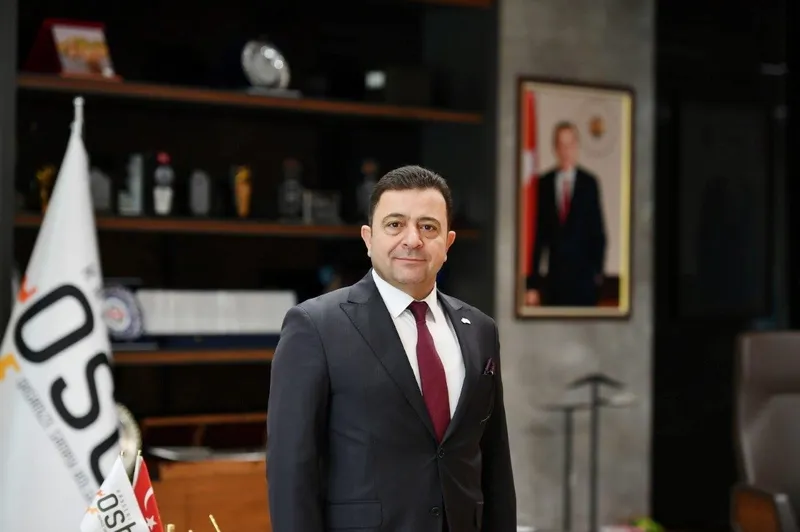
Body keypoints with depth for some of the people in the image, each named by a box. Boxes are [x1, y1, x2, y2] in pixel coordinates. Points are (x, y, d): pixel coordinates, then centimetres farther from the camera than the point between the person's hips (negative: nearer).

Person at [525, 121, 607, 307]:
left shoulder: (589, 182, -1)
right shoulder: (544, 183, 2)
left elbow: (598, 231, 2)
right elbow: (539, 233, 4)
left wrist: (598, 270, -3)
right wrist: (532, 281, 1)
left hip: (583, 272, -1)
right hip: (554, 272, 1)